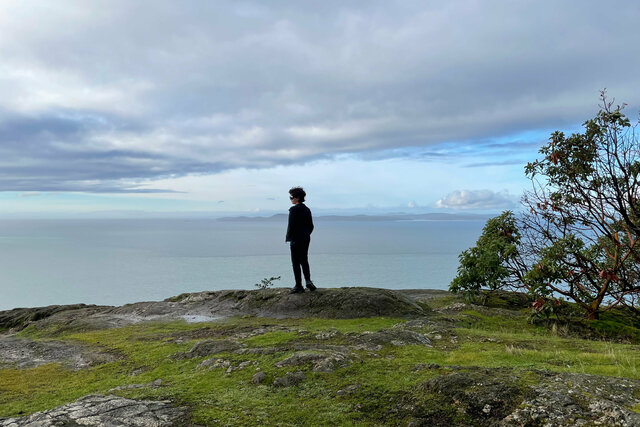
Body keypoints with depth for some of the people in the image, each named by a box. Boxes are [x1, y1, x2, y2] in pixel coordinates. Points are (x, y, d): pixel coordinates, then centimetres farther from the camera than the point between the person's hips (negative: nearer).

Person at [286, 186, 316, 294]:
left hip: (296, 239, -7)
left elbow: (291, 225, -18)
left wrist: (288, 238, -7)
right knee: (304, 260, 18)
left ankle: (299, 286, 7)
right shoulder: (307, 209, 9)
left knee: (296, 263, 2)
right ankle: (308, 281, 7)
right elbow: (311, 226, 12)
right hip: (306, 238, 8)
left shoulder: (294, 209, -15)